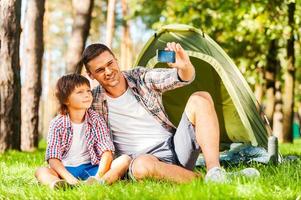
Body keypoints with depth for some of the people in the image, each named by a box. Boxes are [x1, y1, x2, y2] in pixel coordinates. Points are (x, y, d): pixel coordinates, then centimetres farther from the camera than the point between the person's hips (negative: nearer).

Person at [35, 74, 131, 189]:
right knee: (40, 171, -28)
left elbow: (107, 152, -7)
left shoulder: (96, 120, 2)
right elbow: (53, 158, -12)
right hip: (66, 170, -1)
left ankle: (101, 181, -53)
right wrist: (70, 178, -31)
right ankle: (56, 183, -63)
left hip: (92, 169, 1)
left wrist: (99, 176, -26)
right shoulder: (57, 124, -3)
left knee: (125, 160, -22)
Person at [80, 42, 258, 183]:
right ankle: (199, 179, -25)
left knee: (200, 99, -18)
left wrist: (185, 66, -30)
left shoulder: (142, 78, 4)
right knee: (141, 166, -42)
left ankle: (214, 171, -31)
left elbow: (184, 79, -6)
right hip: (148, 159, -4)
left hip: (176, 147, 4)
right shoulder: (95, 102, 0)